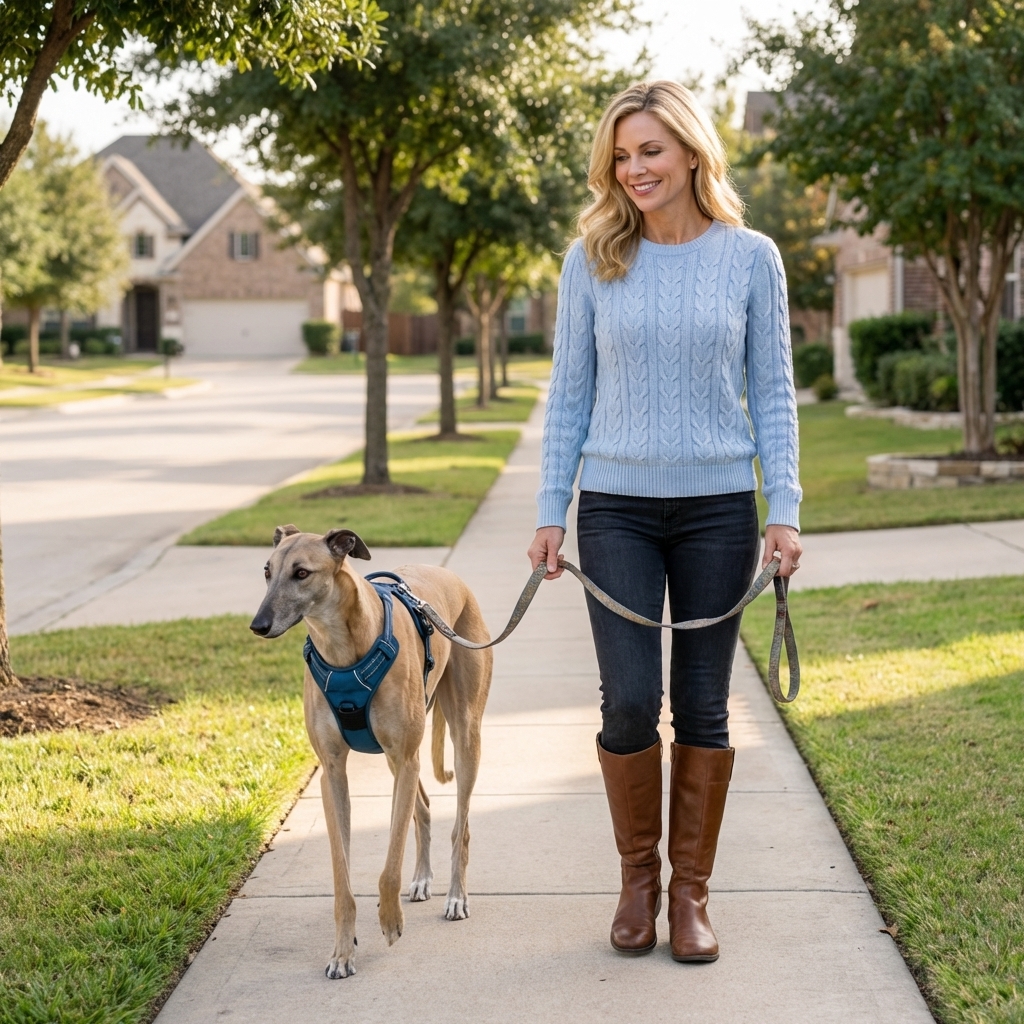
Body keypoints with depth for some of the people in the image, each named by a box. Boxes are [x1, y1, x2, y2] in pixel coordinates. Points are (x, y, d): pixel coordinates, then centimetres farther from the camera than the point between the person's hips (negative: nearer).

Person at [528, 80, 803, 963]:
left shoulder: (750, 258, 1)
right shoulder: (592, 260, 2)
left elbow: (772, 391, 4)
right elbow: (570, 392, 6)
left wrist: (785, 510, -3)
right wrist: (550, 511, 3)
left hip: (718, 509, 0)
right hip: (617, 508, 0)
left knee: (703, 708, 5)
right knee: (630, 703, -5)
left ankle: (691, 891, 19)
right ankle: (638, 879, 18)